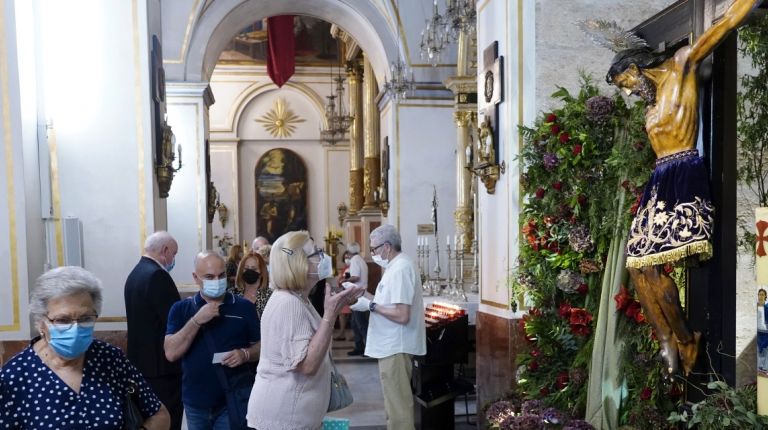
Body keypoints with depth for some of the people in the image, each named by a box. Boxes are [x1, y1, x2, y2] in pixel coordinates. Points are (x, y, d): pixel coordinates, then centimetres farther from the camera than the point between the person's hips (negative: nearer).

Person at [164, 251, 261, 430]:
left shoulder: (244, 307, -4)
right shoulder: (180, 309, -1)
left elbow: (261, 346, 2)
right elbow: (171, 353, -10)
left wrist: (245, 354, -18)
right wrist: (196, 320, -20)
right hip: (195, 404, 2)